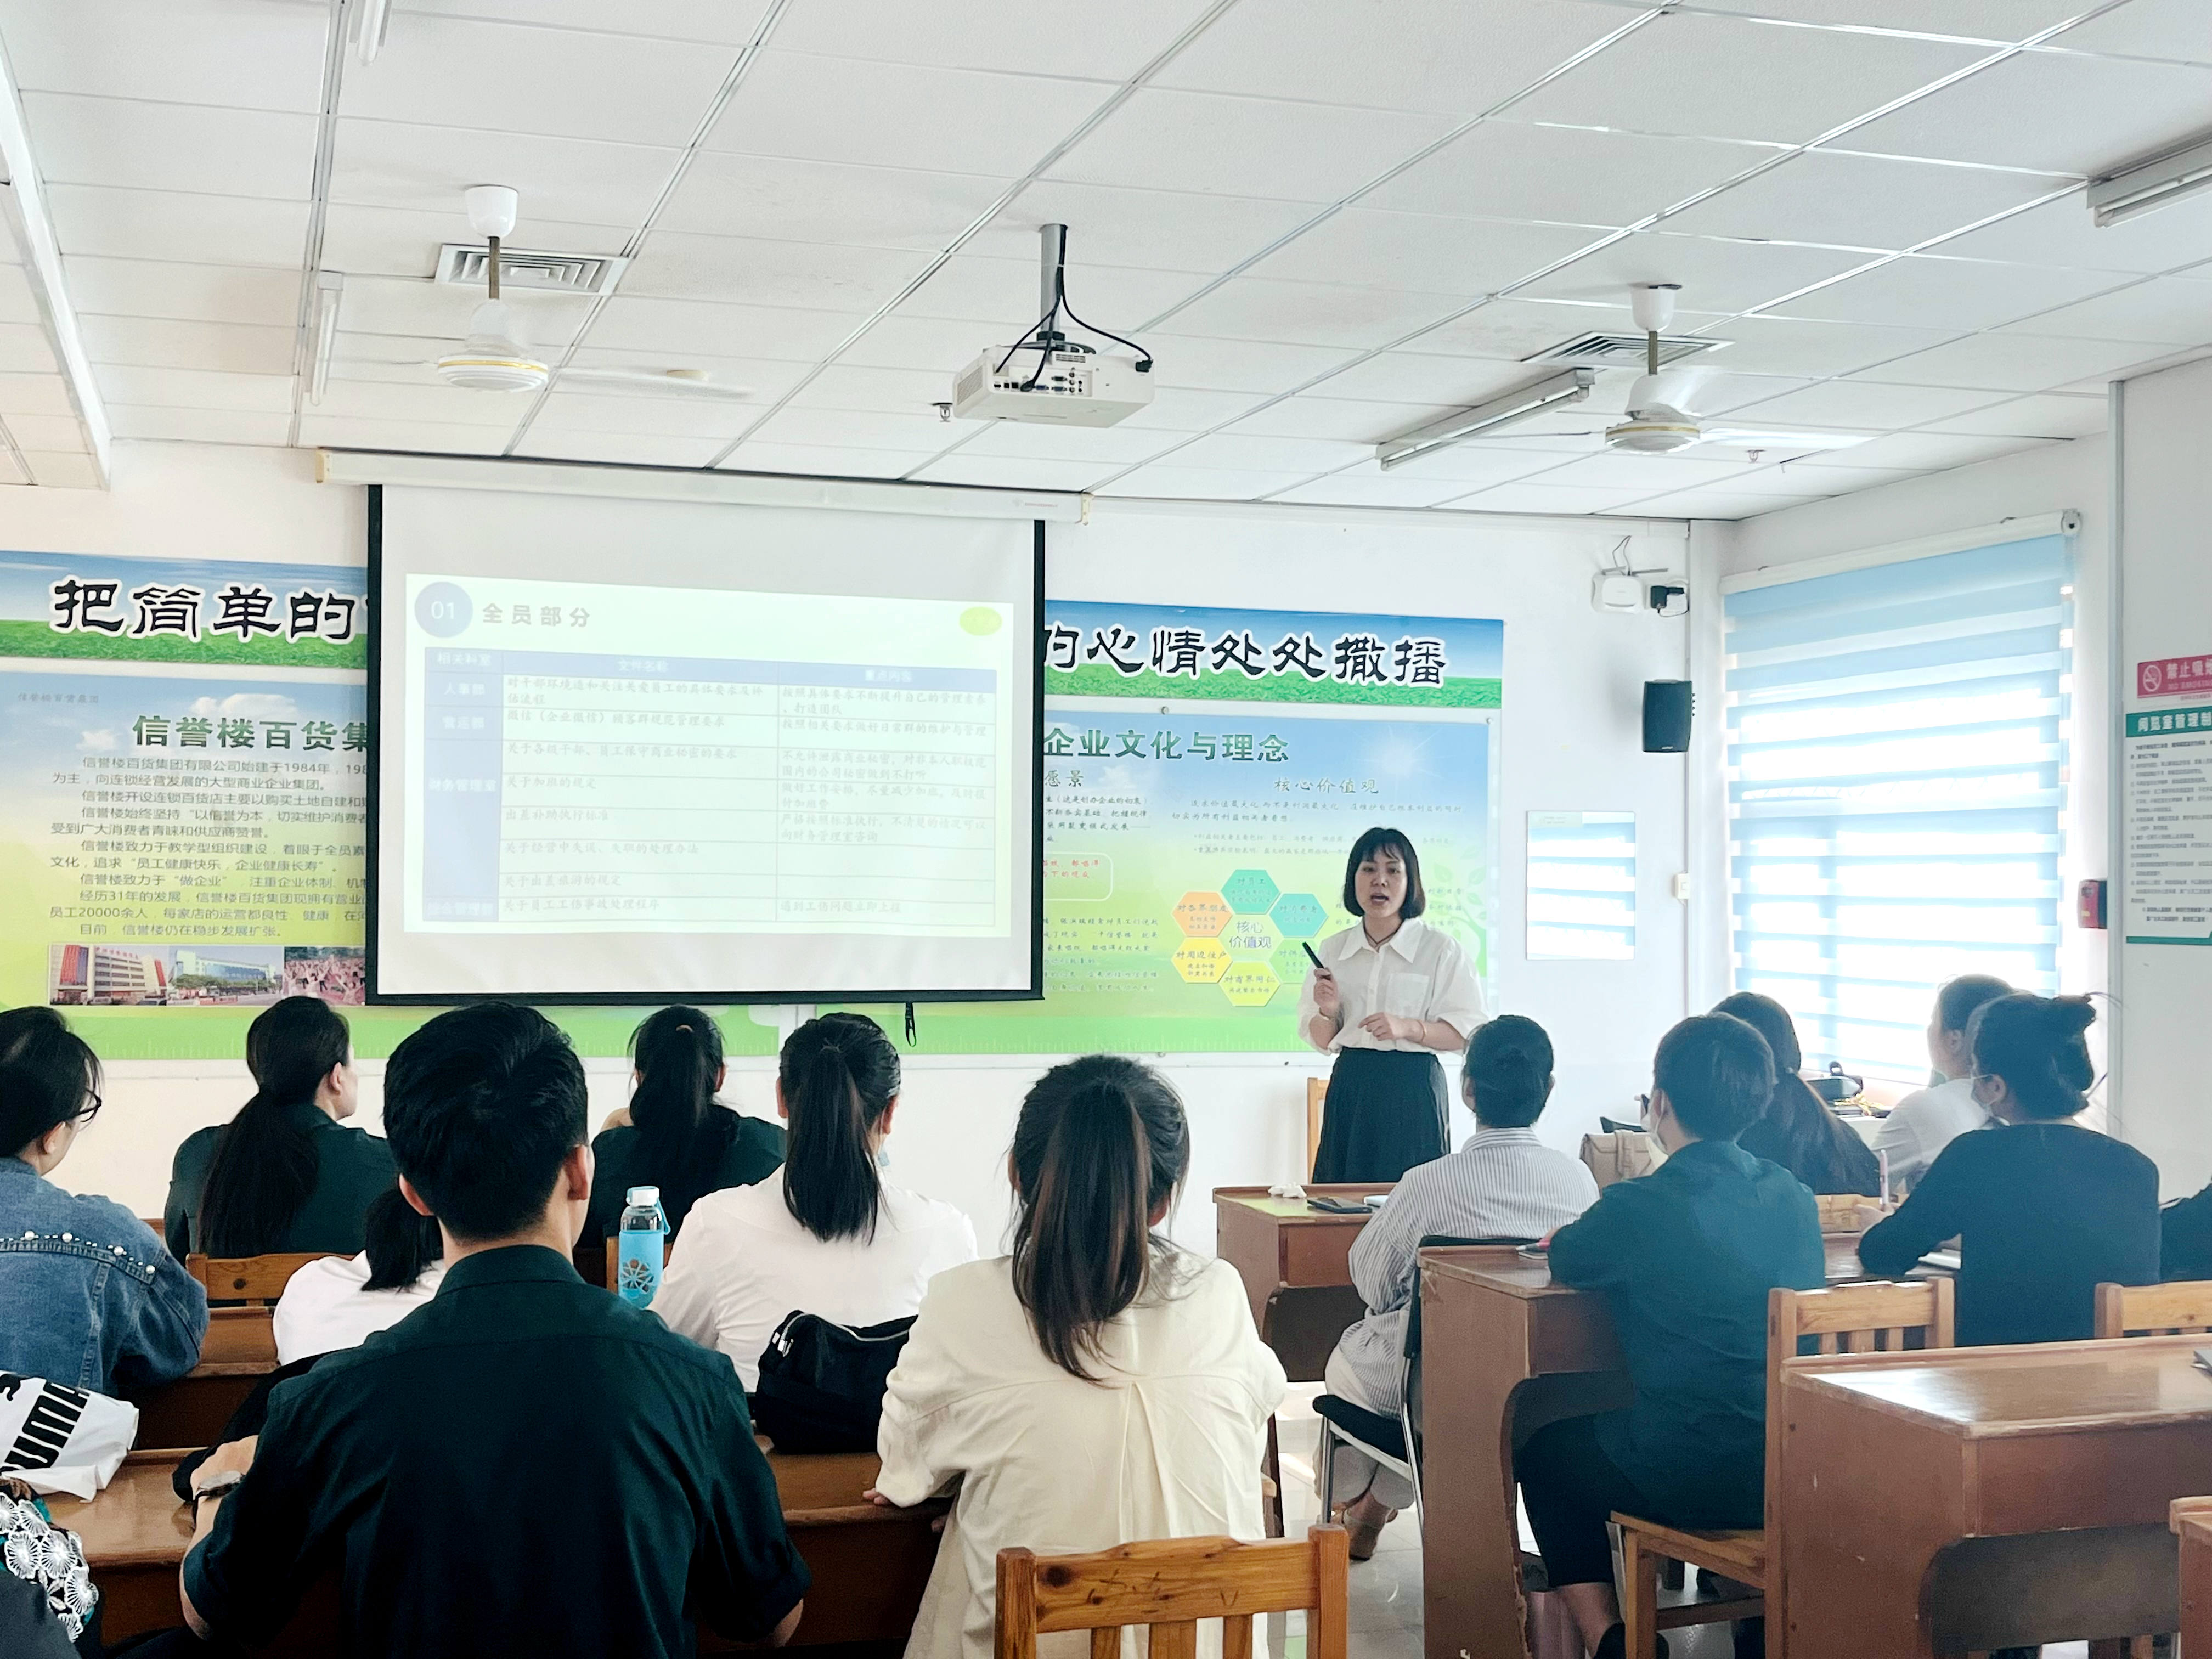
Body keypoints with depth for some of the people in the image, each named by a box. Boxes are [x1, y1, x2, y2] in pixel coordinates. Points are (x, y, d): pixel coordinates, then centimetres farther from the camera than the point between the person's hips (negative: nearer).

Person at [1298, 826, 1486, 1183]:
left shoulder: (1441, 949, -2)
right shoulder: (1333, 950, 10)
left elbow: (1468, 1031, -5)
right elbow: (1321, 1041, 14)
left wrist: (1407, 1028, -18)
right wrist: (1328, 1012, -7)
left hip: (1413, 1089, -3)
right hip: (1350, 1085, 4)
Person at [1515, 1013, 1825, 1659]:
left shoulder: (1639, 1207, -16)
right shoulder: (1794, 1198, 0)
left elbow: (1567, 1261, 3)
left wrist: (1571, 1234, 26)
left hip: (1689, 1481, -6)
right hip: (1794, 1474, 6)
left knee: (1545, 1448, 23)